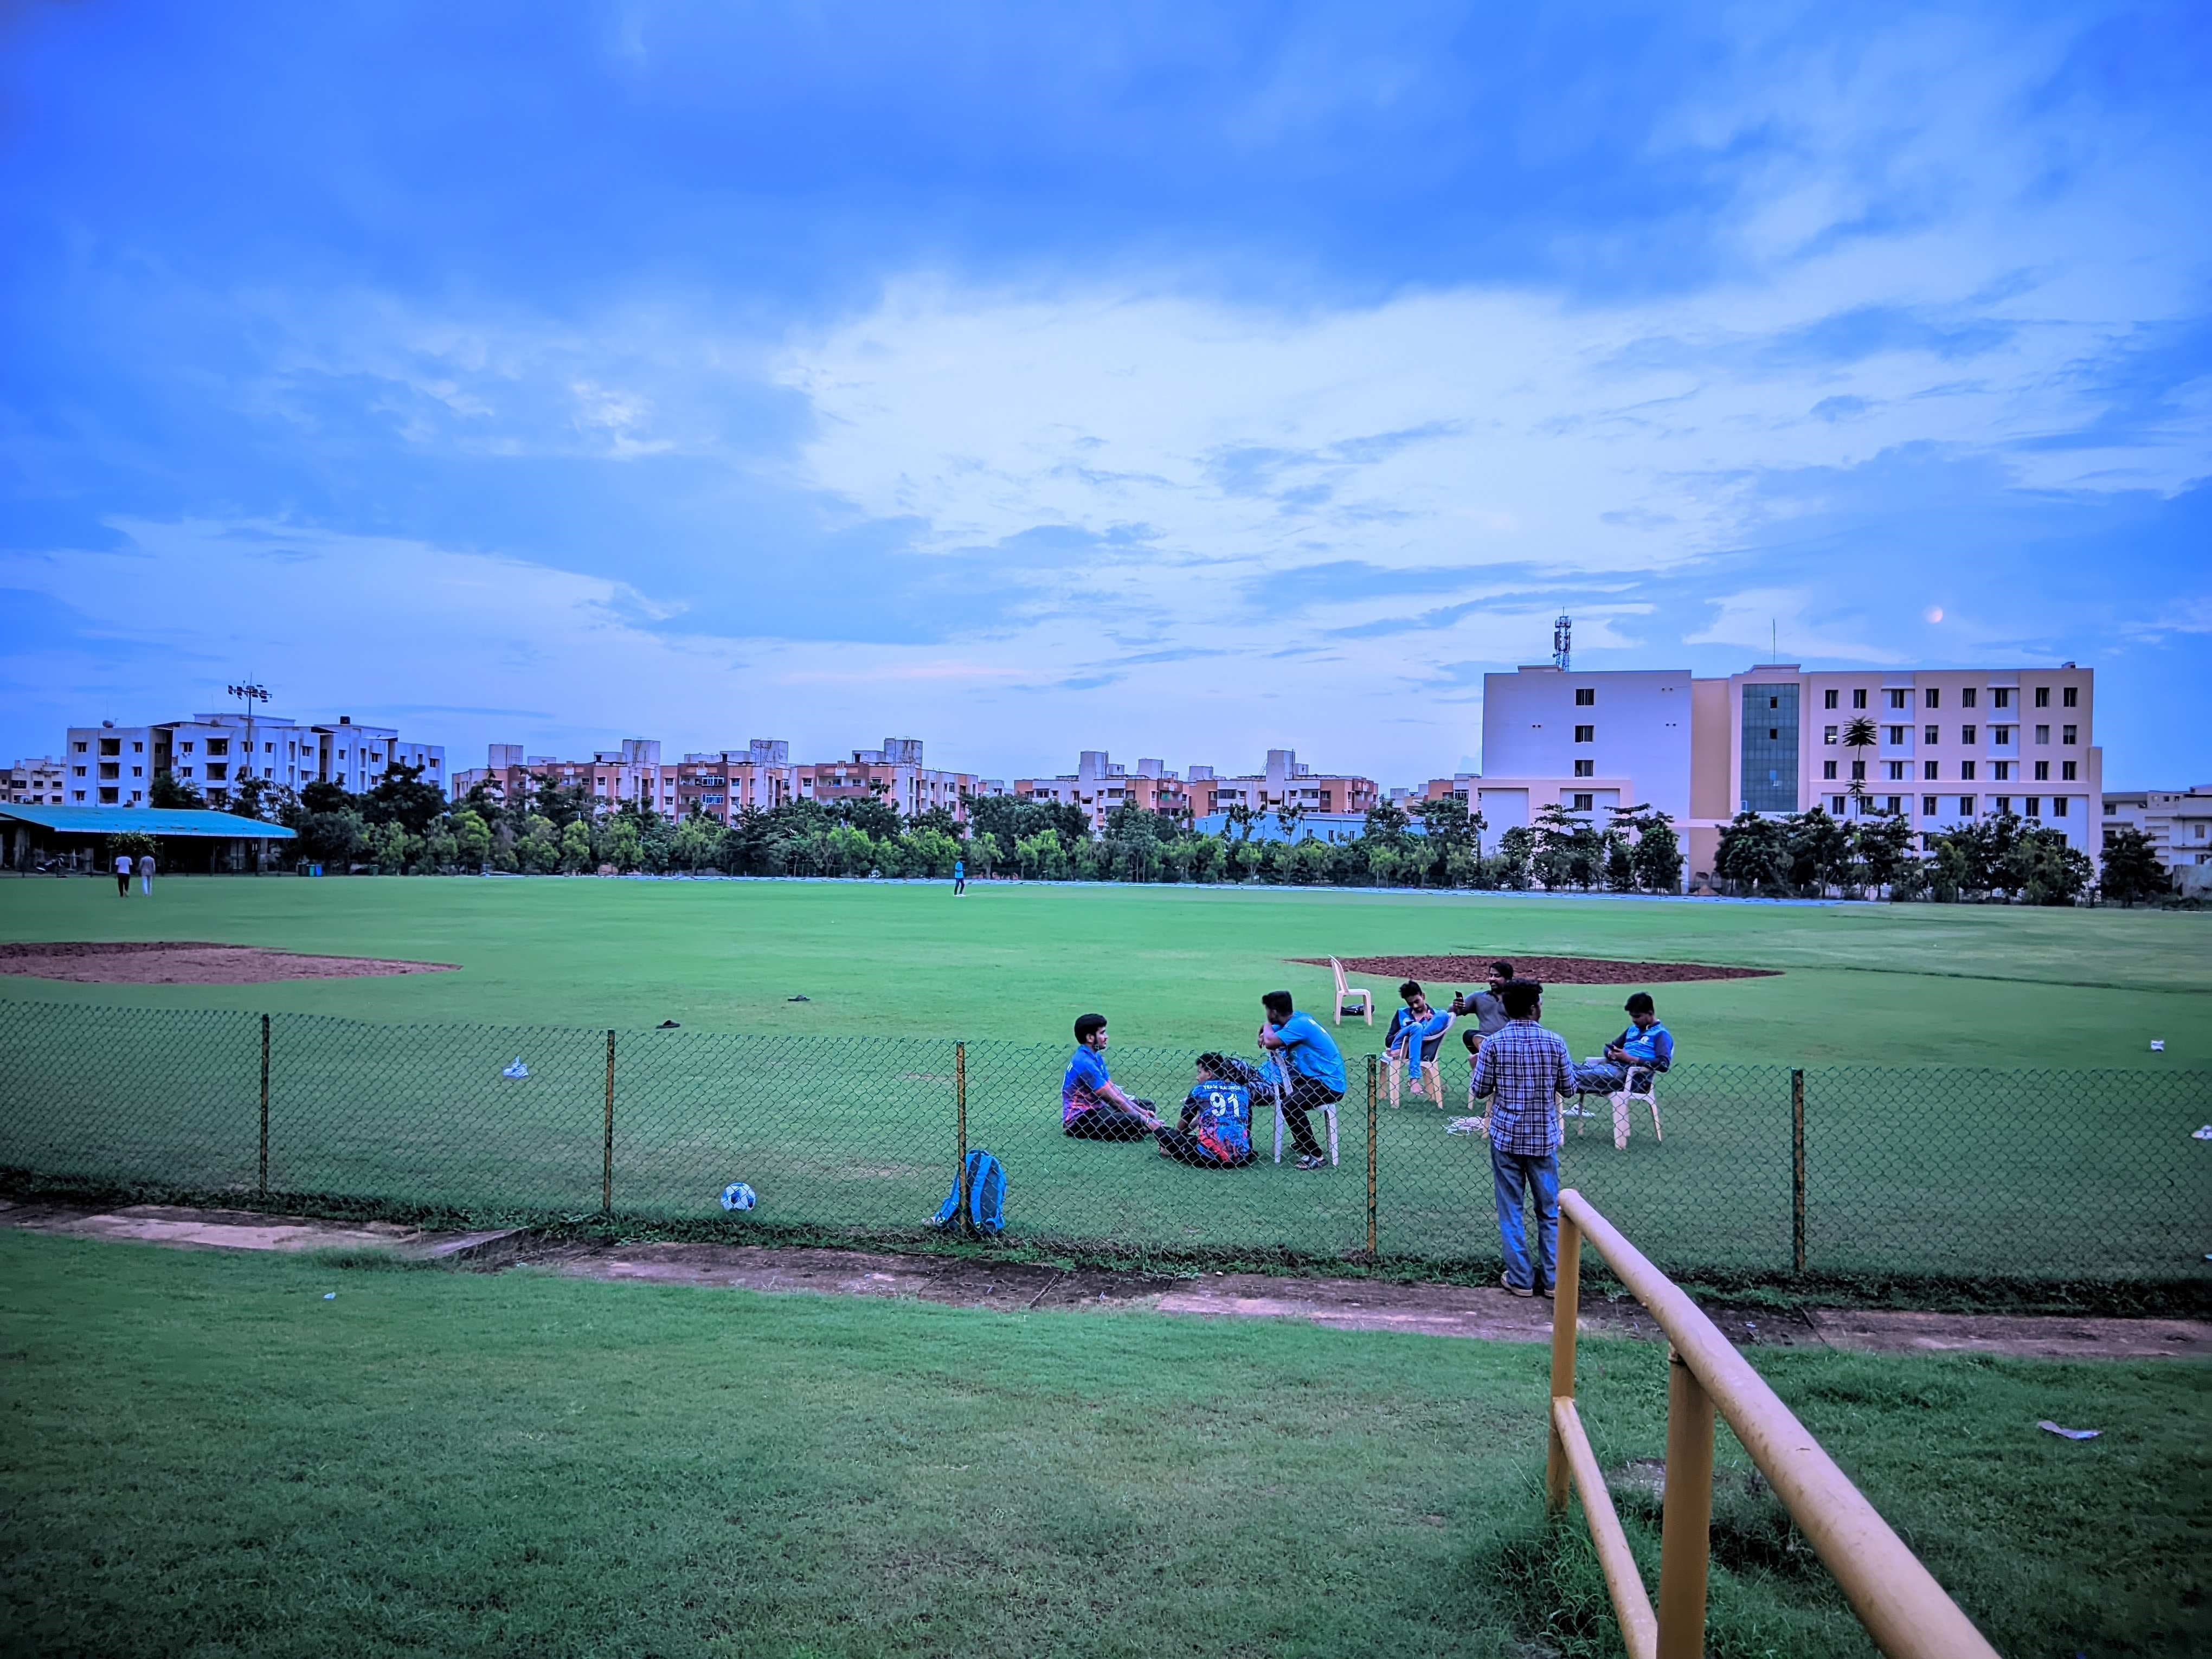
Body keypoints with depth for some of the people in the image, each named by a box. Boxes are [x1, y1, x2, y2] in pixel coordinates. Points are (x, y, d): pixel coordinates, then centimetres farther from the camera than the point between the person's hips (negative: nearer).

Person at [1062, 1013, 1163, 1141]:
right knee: (1134, 1121, -31)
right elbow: (1113, 1098, -21)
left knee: (1148, 1105, 8)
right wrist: (1145, 1120, -18)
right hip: (1078, 1119, -10)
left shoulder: (1096, 1057, 10)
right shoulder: (1085, 1063, -21)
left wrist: (1141, 1111, -1)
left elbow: (1113, 1089, 9)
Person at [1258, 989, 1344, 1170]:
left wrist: (1267, 1026, -9)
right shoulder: (1296, 1018, 7)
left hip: (1330, 1084, -11)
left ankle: (1317, 1157, -19)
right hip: (1315, 1077, 11)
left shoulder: (1299, 1024, -21)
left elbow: (1270, 1042, -31)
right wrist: (1266, 1032, 0)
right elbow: (1268, 1035, 25)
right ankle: (1301, 1141, 32)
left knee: (1290, 1105, -30)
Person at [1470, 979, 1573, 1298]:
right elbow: (1569, 1088, 2)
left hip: (1506, 1136, -1)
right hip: (1544, 1137, 1)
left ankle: (1520, 1279, 11)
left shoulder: (1494, 1044, -9)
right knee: (1549, 1210, 13)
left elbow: (1480, 1091, -4)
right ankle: (1552, 1278, 17)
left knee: (1511, 1210, 8)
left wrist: (1479, 1065, 14)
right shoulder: (1555, 1042, -6)